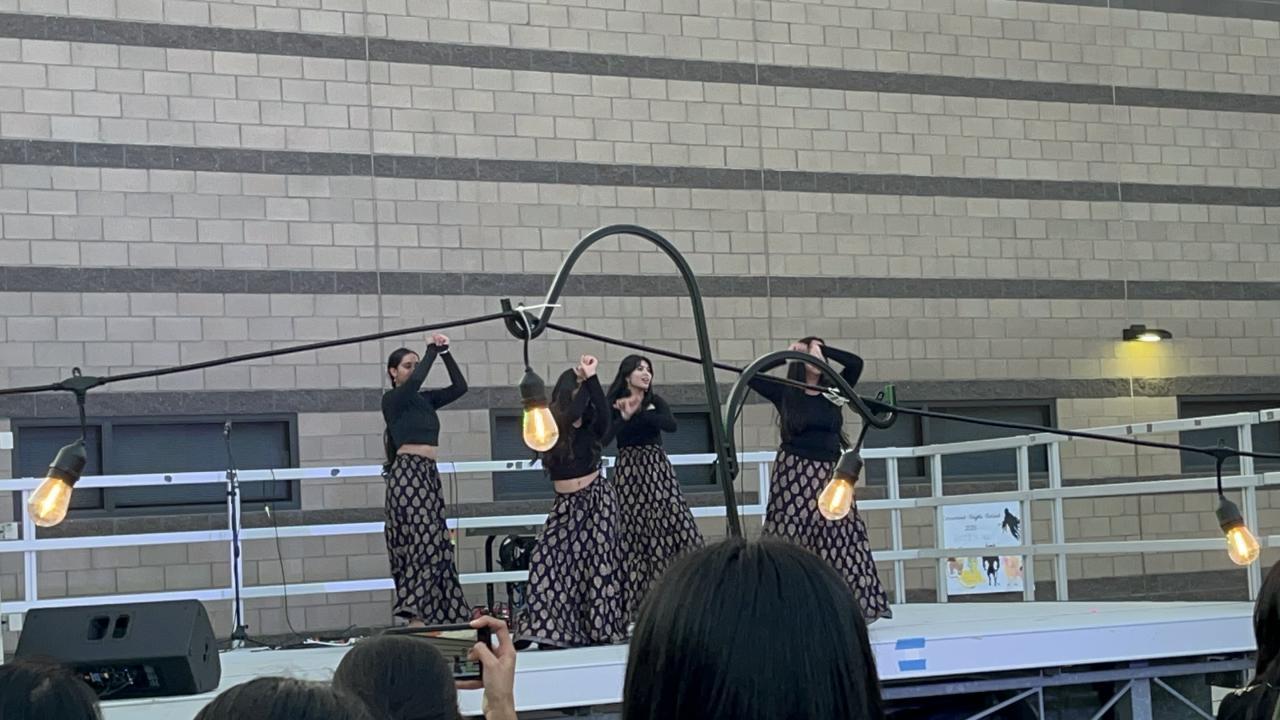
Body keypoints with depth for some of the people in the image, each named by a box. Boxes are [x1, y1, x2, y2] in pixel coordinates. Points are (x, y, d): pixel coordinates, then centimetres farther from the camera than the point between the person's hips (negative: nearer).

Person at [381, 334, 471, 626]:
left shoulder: (425, 400, 17)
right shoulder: (392, 399, -3)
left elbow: (460, 387, 9)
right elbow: (417, 380, -22)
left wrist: (445, 353, 2)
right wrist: (432, 350, -9)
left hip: (428, 473, 8)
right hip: (407, 473, -8)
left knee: (434, 545, 4)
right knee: (424, 541, -15)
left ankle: (425, 614, 5)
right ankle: (416, 616, -19)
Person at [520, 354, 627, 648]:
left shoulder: (590, 426, -1)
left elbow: (603, 412, -22)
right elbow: (570, 414, -22)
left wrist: (591, 378, -26)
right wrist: (581, 382, -13)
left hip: (597, 497, -1)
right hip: (567, 503, 1)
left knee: (599, 562, -4)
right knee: (549, 561, -9)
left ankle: (602, 629, 0)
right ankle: (554, 629, -6)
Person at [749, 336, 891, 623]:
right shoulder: (785, 393, 3)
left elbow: (855, 363, -3)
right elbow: (750, 375, -5)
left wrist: (822, 348, -2)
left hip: (829, 473, 3)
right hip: (795, 473, -2)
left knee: (840, 537, -1)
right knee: (793, 538, -5)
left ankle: (852, 602, 3)